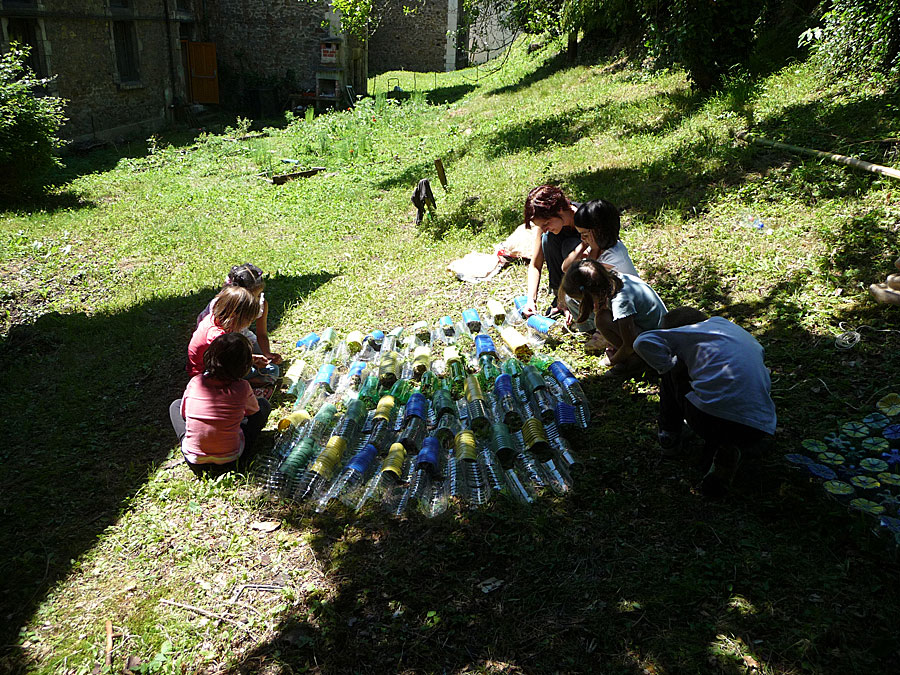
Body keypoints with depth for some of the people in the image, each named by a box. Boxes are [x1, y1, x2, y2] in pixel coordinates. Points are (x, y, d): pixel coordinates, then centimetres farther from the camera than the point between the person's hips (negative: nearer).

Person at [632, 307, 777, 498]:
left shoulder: (695, 331, 8)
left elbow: (643, 342, -2)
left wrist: (669, 367, 12)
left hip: (710, 419, -4)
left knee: (671, 372, 21)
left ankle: (669, 436, 27)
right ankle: (726, 451, 11)